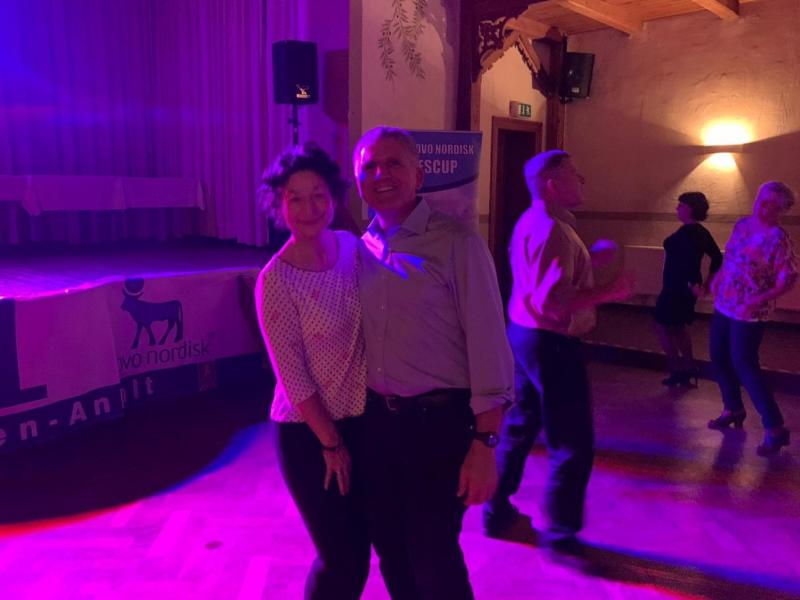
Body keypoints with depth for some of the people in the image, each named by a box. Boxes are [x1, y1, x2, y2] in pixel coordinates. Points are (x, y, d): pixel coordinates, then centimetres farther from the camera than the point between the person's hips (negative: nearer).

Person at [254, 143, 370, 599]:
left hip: (362, 420, 5)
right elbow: (292, 374, -15)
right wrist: (330, 443, -10)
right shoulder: (276, 280, -18)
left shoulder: (353, 247, -1)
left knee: (356, 549, 18)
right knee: (344, 561, 5)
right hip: (309, 433, -5)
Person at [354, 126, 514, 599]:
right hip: (377, 419, 6)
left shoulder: (457, 243, -12)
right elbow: (360, 341, 10)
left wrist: (484, 443, -16)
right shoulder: (362, 249, 5)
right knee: (390, 550, 18)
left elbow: (487, 344, -14)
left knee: (433, 557, 4)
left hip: (439, 420, -5)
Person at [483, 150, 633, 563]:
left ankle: (497, 512, 32)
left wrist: (592, 261, 12)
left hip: (525, 335, 11)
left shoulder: (531, 222, 12)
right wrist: (608, 291, -21)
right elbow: (551, 302, -29)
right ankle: (560, 536, 13)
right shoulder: (551, 230, -21)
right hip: (550, 343, -11)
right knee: (572, 444, 1)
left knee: (520, 427, 19)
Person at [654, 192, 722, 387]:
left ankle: (677, 370, 5)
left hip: (677, 287, -9)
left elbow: (689, 259, -30)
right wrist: (706, 284, 12)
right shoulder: (701, 232, 9)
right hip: (686, 287, 9)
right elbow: (717, 258, 13)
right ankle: (689, 368, 22)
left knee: (663, 326, 2)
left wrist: (692, 284, -23)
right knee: (678, 327, 20)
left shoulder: (686, 232, -18)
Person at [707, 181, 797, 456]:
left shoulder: (778, 238, -18)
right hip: (724, 304, 8)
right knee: (718, 356, 14)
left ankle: (775, 429, 2)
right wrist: (717, 279, 7)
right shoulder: (742, 224, 5)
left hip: (750, 312, -8)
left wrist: (759, 299, -26)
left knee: (744, 364, -8)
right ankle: (733, 409, 34)